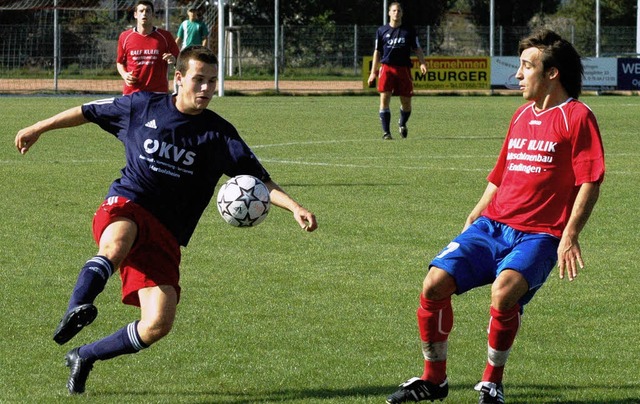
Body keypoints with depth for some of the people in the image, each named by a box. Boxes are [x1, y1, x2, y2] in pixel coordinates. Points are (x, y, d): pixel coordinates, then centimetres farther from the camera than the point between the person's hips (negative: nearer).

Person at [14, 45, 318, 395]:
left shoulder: (219, 135, 3)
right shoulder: (143, 107, 5)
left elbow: (259, 182, 1)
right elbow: (88, 112, 20)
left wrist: (296, 208, -15)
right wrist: (38, 129, 29)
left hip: (165, 234, 2)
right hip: (125, 207, -2)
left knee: (158, 325, -13)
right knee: (118, 244, -41)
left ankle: (85, 357, 9)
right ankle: (76, 309, -59)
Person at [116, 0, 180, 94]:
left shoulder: (165, 36, 2)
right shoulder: (125, 37, 6)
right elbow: (120, 62, 17)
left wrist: (173, 60, -15)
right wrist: (124, 74, -3)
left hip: (158, 93, -1)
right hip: (131, 92, 1)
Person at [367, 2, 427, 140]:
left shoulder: (409, 31, 8)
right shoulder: (382, 31, 9)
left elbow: (417, 49, 7)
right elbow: (377, 52, 13)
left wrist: (422, 63, -11)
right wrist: (373, 73, 9)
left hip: (403, 68, 0)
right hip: (386, 68, 0)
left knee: (406, 102, 4)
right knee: (384, 98, -12)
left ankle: (402, 123, 35)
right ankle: (386, 132, -9)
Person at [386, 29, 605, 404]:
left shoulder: (577, 116, -3)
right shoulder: (522, 115, 20)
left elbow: (589, 182, -9)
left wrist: (570, 236, -19)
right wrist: (470, 224, 21)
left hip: (538, 235, -7)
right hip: (493, 225, 7)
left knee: (504, 291, -34)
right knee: (436, 283, -12)